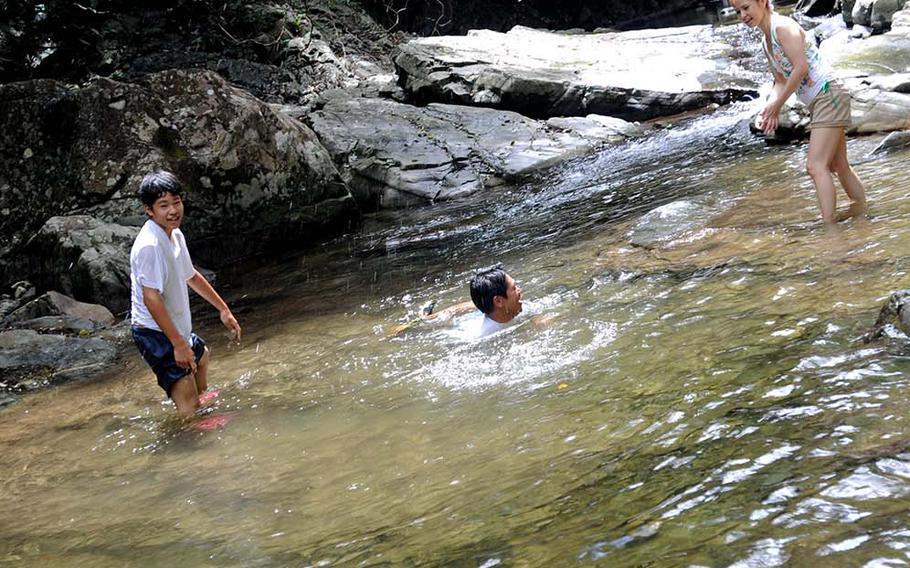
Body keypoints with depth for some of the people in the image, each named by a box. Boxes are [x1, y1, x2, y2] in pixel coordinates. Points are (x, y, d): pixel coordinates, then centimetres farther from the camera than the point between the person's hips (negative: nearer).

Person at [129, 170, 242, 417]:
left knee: (202, 354, 38)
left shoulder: (176, 235, 6)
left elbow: (191, 276, 21)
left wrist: (223, 309, 26)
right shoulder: (149, 246, -25)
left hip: (176, 328, 11)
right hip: (155, 334, -11)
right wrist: (178, 344, -29)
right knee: (189, 407, -17)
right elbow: (151, 298, -29)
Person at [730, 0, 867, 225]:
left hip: (828, 95, -10)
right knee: (838, 166, 16)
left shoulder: (783, 26, -13)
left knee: (816, 166, -16)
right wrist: (770, 110, -2)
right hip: (817, 104, 10)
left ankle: (830, 227, -18)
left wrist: (777, 104, -14)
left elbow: (801, 68, -20)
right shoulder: (767, 43, 15)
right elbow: (780, 81, 16)